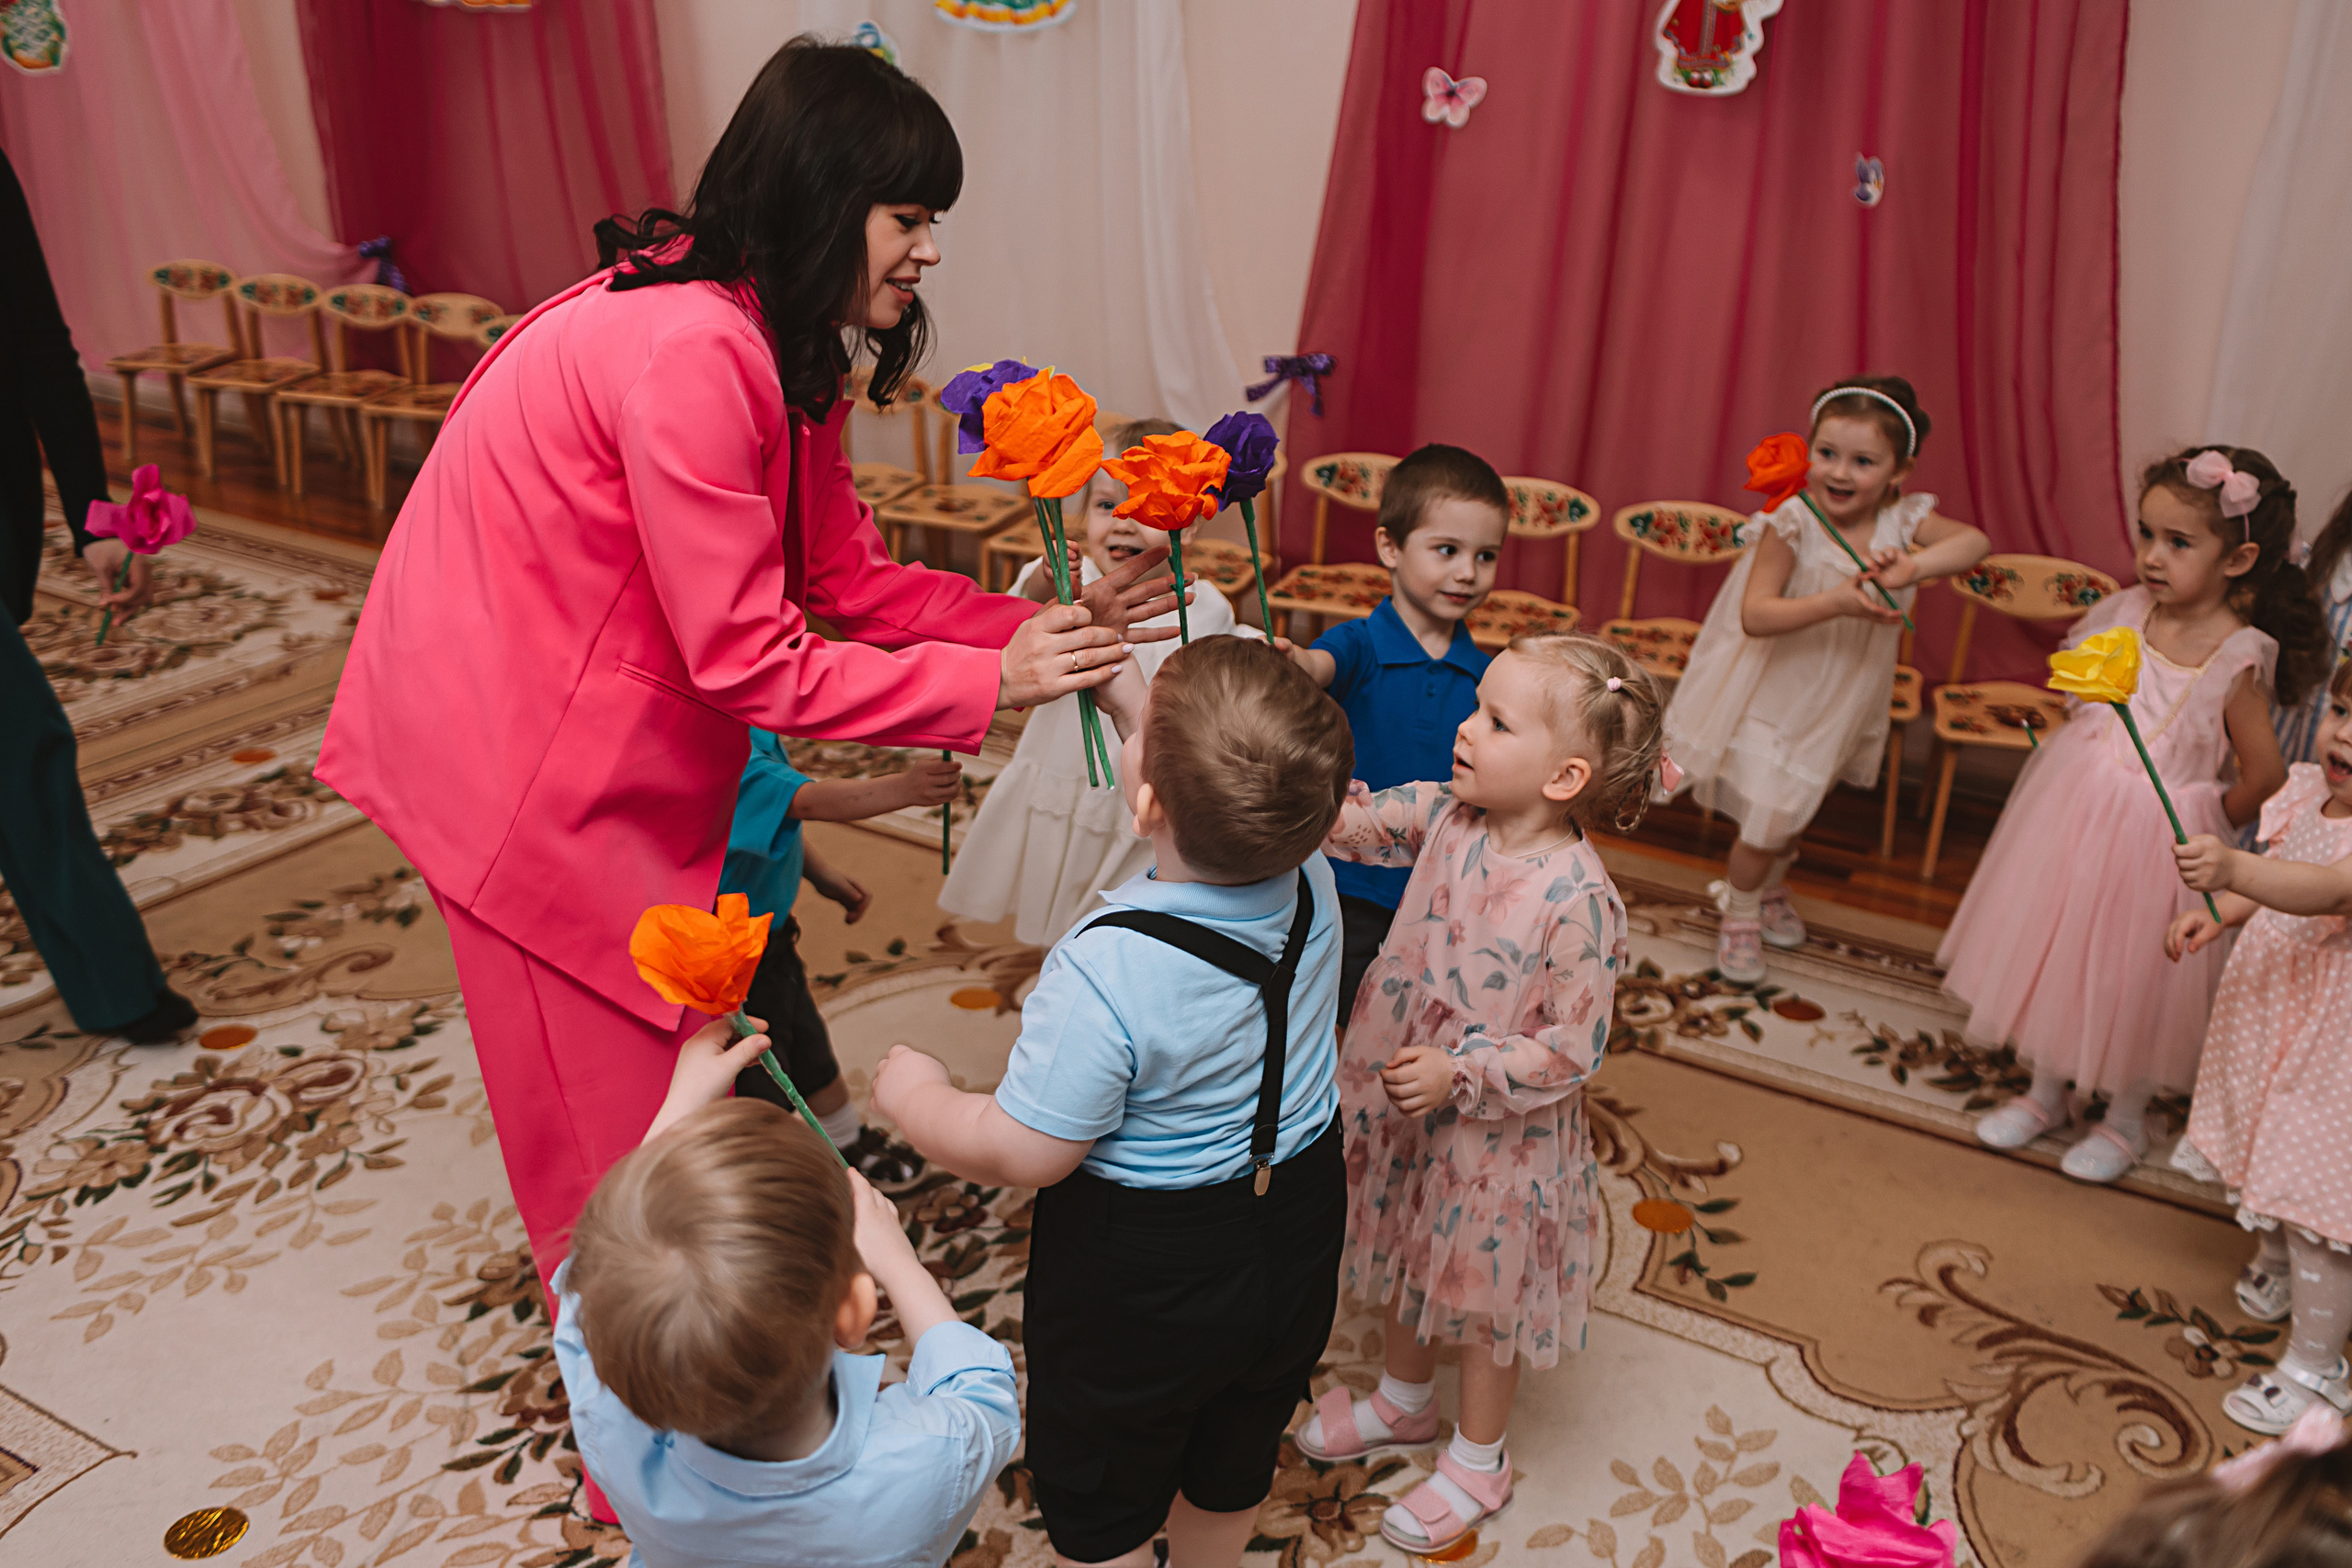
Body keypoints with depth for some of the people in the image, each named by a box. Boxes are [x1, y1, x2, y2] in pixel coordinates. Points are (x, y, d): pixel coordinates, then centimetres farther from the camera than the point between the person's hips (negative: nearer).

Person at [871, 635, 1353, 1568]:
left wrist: (915, 1095, -8)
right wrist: (1128, 696, 7)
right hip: (1297, 1244, 6)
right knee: (1233, 1469, 31)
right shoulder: (1309, 886, -17)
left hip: (1142, 1279, -6)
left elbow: (1023, 1152, -25)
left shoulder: (1105, 973, -36)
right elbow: (1225, 796, 5)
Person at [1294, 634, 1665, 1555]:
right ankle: (1403, 1401, 55)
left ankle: (1478, 1463, 41)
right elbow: (1344, 820, -11)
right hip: (1405, 1106, 6)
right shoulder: (1443, 815, -12)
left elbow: (1574, 1050, -23)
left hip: (1498, 1135, -6)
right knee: (1410, 1265, 28)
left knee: (1482, 1295, 17)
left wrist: (1458, 1072, -26)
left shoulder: (1578, 901, -29)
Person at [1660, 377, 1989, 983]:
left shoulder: (1901, 521, -11)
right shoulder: (1791, 524, -24)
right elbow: (1753, 615, -30)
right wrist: (1836, 603, -42)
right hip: (1775, 698, -5)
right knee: (1767, 822, -2)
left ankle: (1771, 891, 53)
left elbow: (1974, 541, -26)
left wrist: (1913, 566, -44)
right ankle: (1738, 917, 27)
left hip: (1842, 702, 5)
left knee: (1794, 807, 24)